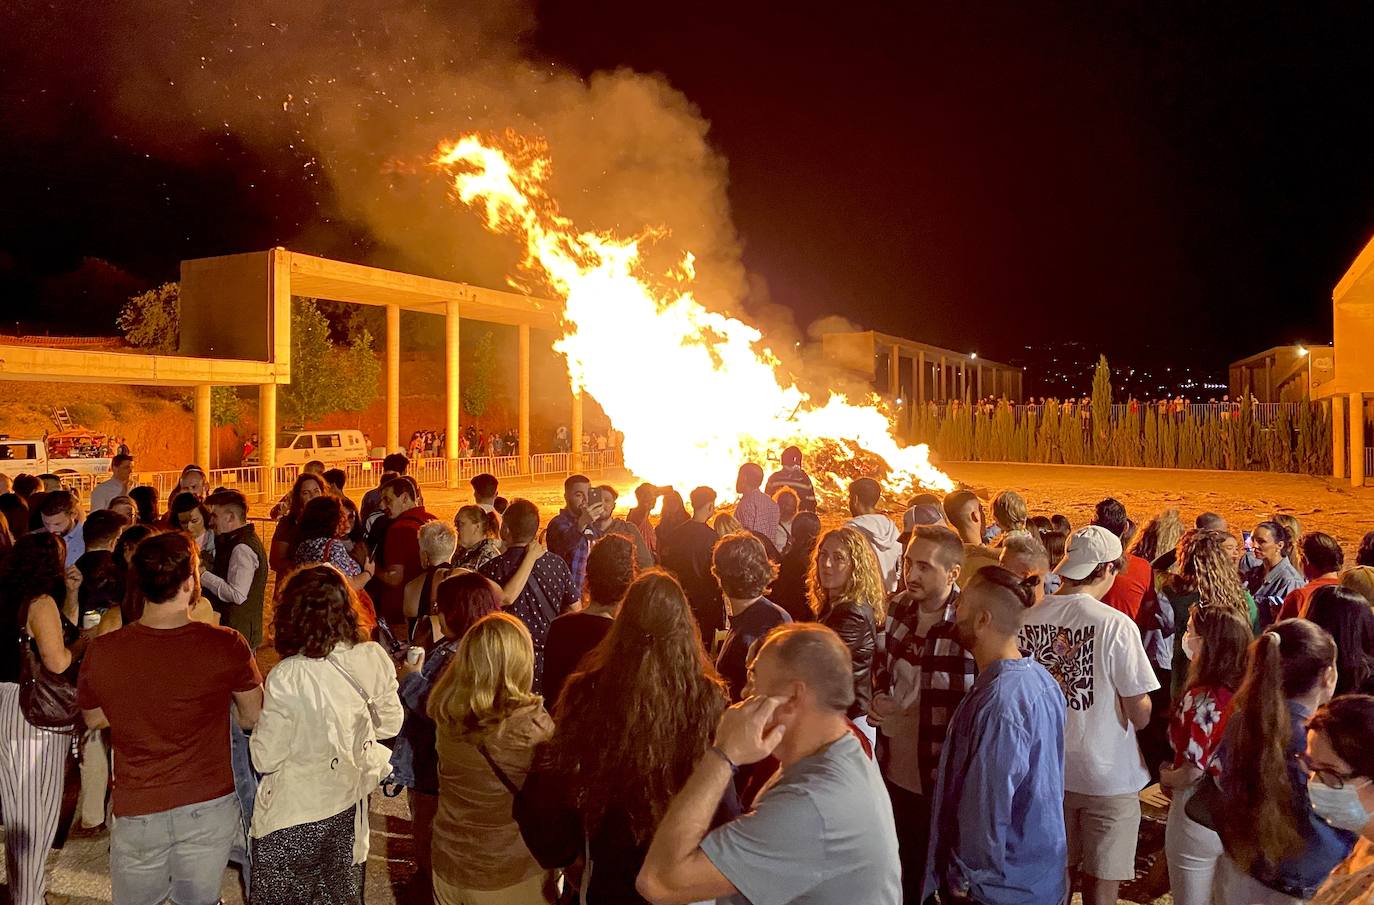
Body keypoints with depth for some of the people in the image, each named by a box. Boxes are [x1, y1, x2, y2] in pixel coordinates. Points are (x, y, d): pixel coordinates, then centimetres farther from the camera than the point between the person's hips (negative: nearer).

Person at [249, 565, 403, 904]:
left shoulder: (287, 677, -27)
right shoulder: (373, 658, -15)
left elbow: (265, 758, -17)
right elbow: (391, 723, -1)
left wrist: (259, 727, 1)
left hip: (295, 815, -4)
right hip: (351, 801, 4)